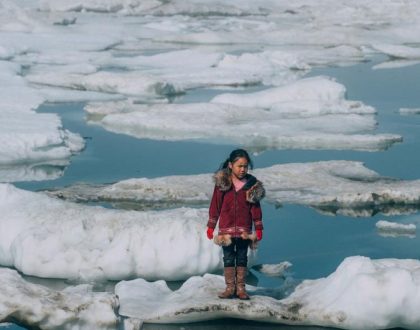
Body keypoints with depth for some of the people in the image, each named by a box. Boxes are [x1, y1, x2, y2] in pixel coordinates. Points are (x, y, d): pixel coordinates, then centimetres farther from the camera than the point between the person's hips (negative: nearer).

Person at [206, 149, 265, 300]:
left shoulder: (252, 184, 0)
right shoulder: (222, 183, -4)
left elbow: (255, 208, 4)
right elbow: (215, 205, 1)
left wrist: (259, 228, 3)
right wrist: (211, 226, 2)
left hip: (244, 230, 1)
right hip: (226, 229, -1)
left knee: (242, 258, 7)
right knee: (228, 258, 4)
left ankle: (241, 288, 12)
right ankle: (230, 287, 9)